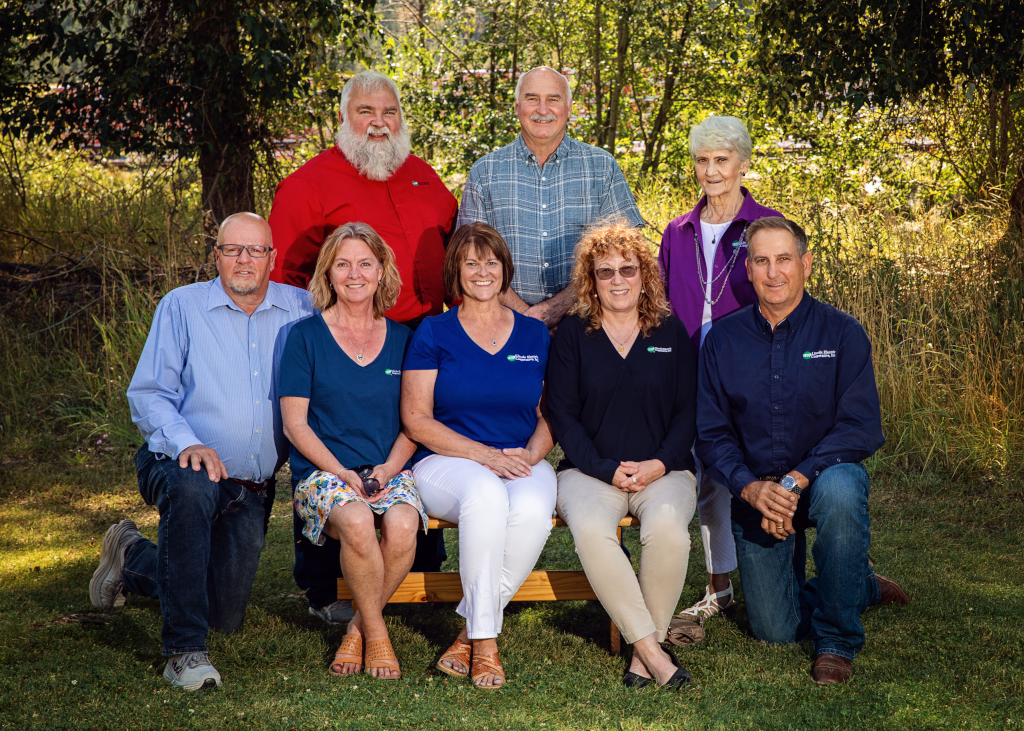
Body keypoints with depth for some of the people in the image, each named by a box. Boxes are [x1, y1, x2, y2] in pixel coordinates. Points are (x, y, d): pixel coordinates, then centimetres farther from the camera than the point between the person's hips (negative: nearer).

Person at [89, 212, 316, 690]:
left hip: (253, 488, 4)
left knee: (226, 616, 4)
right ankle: (184, 650, -31)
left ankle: (133, 561, 34)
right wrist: (187, 442, -27)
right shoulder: (182, 306, -3)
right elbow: (147, 394, -8)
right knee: (193, 487, -41)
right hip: (179, 465, -4)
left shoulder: (300, 310, 3)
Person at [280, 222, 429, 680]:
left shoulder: (401, 339, 13)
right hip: (322, 471, -2)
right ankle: (376, 632, -12)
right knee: (357, 522, -36)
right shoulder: (305, 336, 5)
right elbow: (295, 423, 0)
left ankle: (359, 627, -7)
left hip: (389, 470, 2)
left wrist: (389, 468, -8)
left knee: (402, 525, -32)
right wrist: (342, 473, -13)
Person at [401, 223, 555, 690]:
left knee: (532, 510, -34)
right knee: (485, 495, -38)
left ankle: (471, 631, -20)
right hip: (447, 462, -2)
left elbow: (550, 414, 16)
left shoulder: (535, 335, 15)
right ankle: (485, 642, -29)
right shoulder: (433, 333, 6)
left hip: (523, 463, 2)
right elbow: (416, 419, -1)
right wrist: (485, 455, -12)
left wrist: (530, 454, -7)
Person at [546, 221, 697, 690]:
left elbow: (689, 410, 9)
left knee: (666, 526, -34)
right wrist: (607, 471, -10)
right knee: (589, 530, -34)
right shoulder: (572, 335, 8)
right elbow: (562, 414, 2)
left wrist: (660, 463, -9)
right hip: (589, 471, 0)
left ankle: (645, 647, -18)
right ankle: (651, 649, -27)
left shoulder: (671, 333, 12)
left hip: (663, 470, 1)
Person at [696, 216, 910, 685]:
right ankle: (865, 587, 34)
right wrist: (751, 487, -21)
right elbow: (711, 432, -2)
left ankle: (838, 640, -20)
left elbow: (861, 427, -15)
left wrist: (797, 480, -27)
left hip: (826, 475, -3)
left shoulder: (842, 333, -9)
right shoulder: (722, 340, -1)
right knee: (774, 631, 1)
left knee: (839, 490, -40)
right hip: (756, 491, 3)